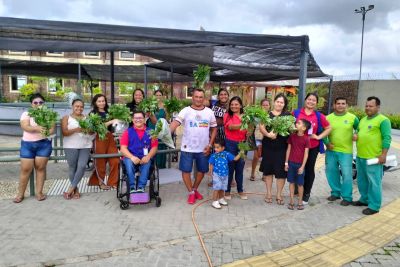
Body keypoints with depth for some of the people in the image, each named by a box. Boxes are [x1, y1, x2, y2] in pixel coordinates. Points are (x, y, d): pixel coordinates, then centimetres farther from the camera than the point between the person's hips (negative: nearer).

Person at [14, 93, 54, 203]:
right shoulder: (26, 114, 4)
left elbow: (52, 129, -4)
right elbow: (25, 127, -14)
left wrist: (48, 130, -27)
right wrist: (37, 128, -32)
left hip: (44, 144, 0)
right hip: (27, 144, 0)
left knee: (40, 168, 4)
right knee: (25, 169, 2)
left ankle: (39, 192, 13)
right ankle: (20, 194, 14)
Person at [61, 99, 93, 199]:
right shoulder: (66, 118, 6)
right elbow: (64, 132, -6)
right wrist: (75, 130, -22)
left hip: (85, 146, 2)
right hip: (71, 146, -1)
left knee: (82, 166, -11)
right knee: (72, 167, 0)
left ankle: (71, 188, 1)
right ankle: (76, 189, 12)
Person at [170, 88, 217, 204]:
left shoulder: (209, 112, 2)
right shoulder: (186, 111, -7)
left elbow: (214, 129, 7)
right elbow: (175, 123, -19)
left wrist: (210, 145, -2)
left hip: (203, 149, 3)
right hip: (187, 148, -2)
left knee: (202, 170, 14)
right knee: (185, 170, 3)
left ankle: (195, 189, 38)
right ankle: (191, 192, 23)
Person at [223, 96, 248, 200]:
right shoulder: (227, 115, -3)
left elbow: (248, 132, 12)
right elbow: (230, 126, -20)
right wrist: (243, 124, -30)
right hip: (230, 144, -3)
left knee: (240, 168, 12)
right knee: (230, 167, 5)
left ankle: (240, 190, 25)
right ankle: (227, 190, 18)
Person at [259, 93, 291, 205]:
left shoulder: (288, 115, 7)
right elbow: (261, 127, -5)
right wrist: (268, 134, -25)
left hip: (282, 147, 0)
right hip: (268, 146, 1)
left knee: (281, 170, 2)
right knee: (268, 169, 9)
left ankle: (279, 194, 18)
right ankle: (269, 193, 24)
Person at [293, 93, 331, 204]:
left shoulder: (319, 116, -1)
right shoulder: (296, 113, -2)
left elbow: (328, 128, 7)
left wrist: (319, 137, -4)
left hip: (313, 147, 1)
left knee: (309, 169, 11)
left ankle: (306, 193, 25)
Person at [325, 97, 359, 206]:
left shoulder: (352, 118, -1)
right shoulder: (328, 118, 2)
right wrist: (327, 143, -6)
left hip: (346, 151, -2)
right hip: (331, 151, 3)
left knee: (346, 175, -3)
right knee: (331, 172, 12)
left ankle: (347, 197, 12)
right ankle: (335, 192, 30)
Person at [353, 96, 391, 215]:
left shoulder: (383, 120, -10)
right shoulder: (363, 119, 15)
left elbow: (386, 138, -15)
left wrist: (383, 154, -19)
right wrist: (355, 135, 8)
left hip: (374, 157, -8)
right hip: (360, 156, 9)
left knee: (374, 182, -1)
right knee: (361, 180, 18)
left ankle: (374, 206, 8)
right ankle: (364, 199, 34)